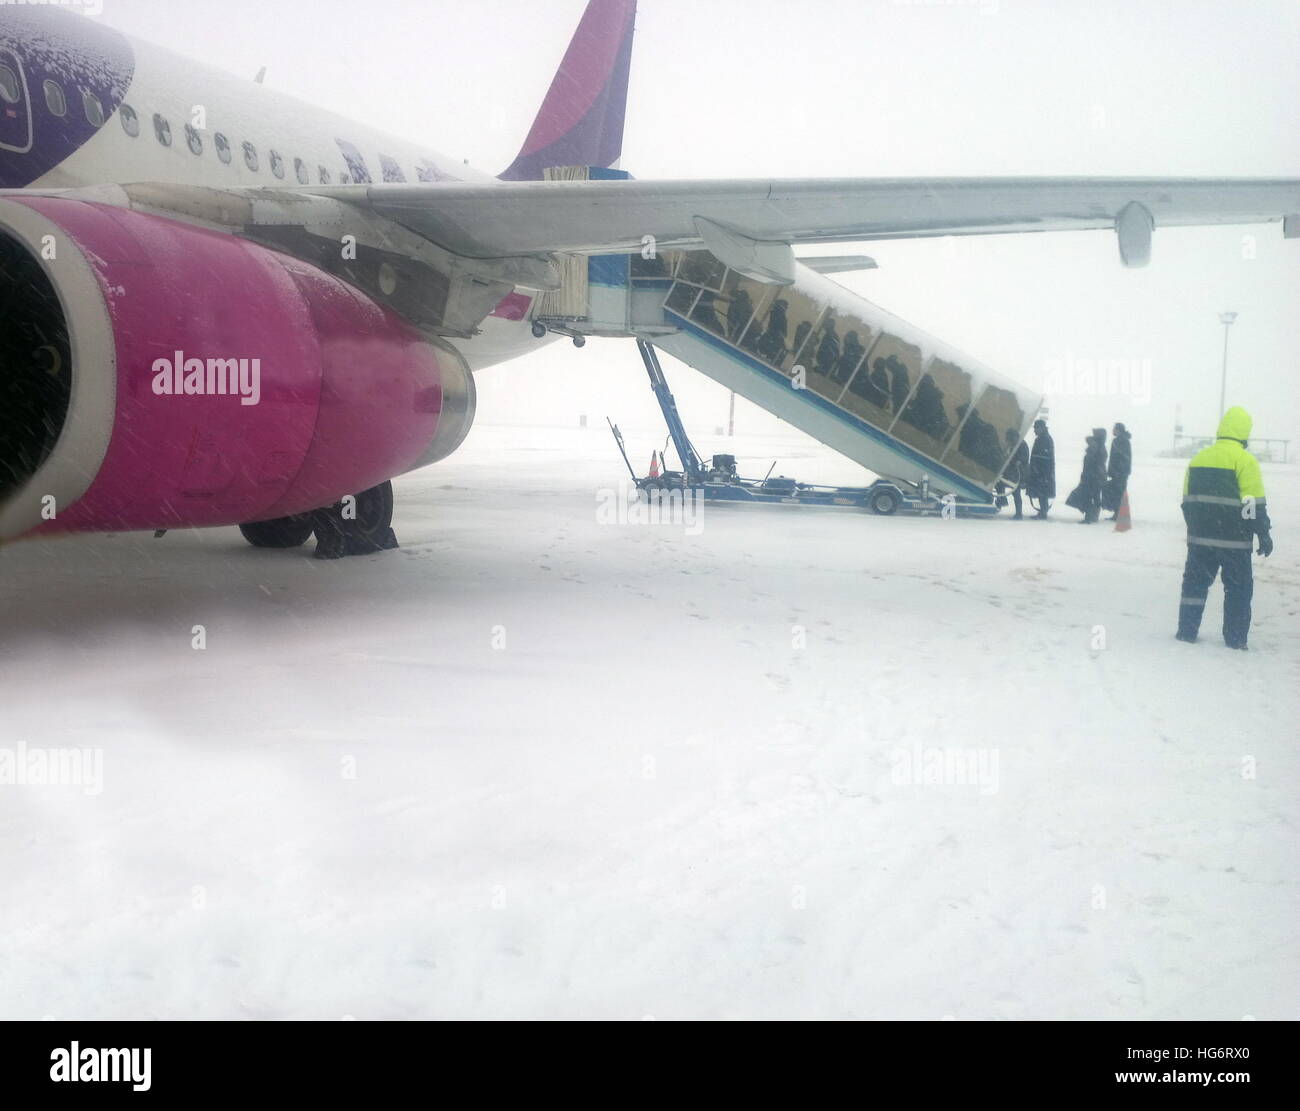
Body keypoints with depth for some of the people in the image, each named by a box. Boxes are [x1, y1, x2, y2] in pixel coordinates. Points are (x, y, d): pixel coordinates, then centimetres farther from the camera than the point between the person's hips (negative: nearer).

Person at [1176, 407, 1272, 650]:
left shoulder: (1199, 458, 8)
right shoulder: (1245, 460, -11)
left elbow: (1187, 499, 15)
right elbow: (1254, 503, -13)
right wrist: (1264, 534, -5)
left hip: (1200, 537, 5)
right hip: (1233, 539, -5)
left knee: (1195, 582, 13)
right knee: (1238, 587, 5)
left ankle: (1186, 631, 12)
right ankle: (1235, 638, 7)